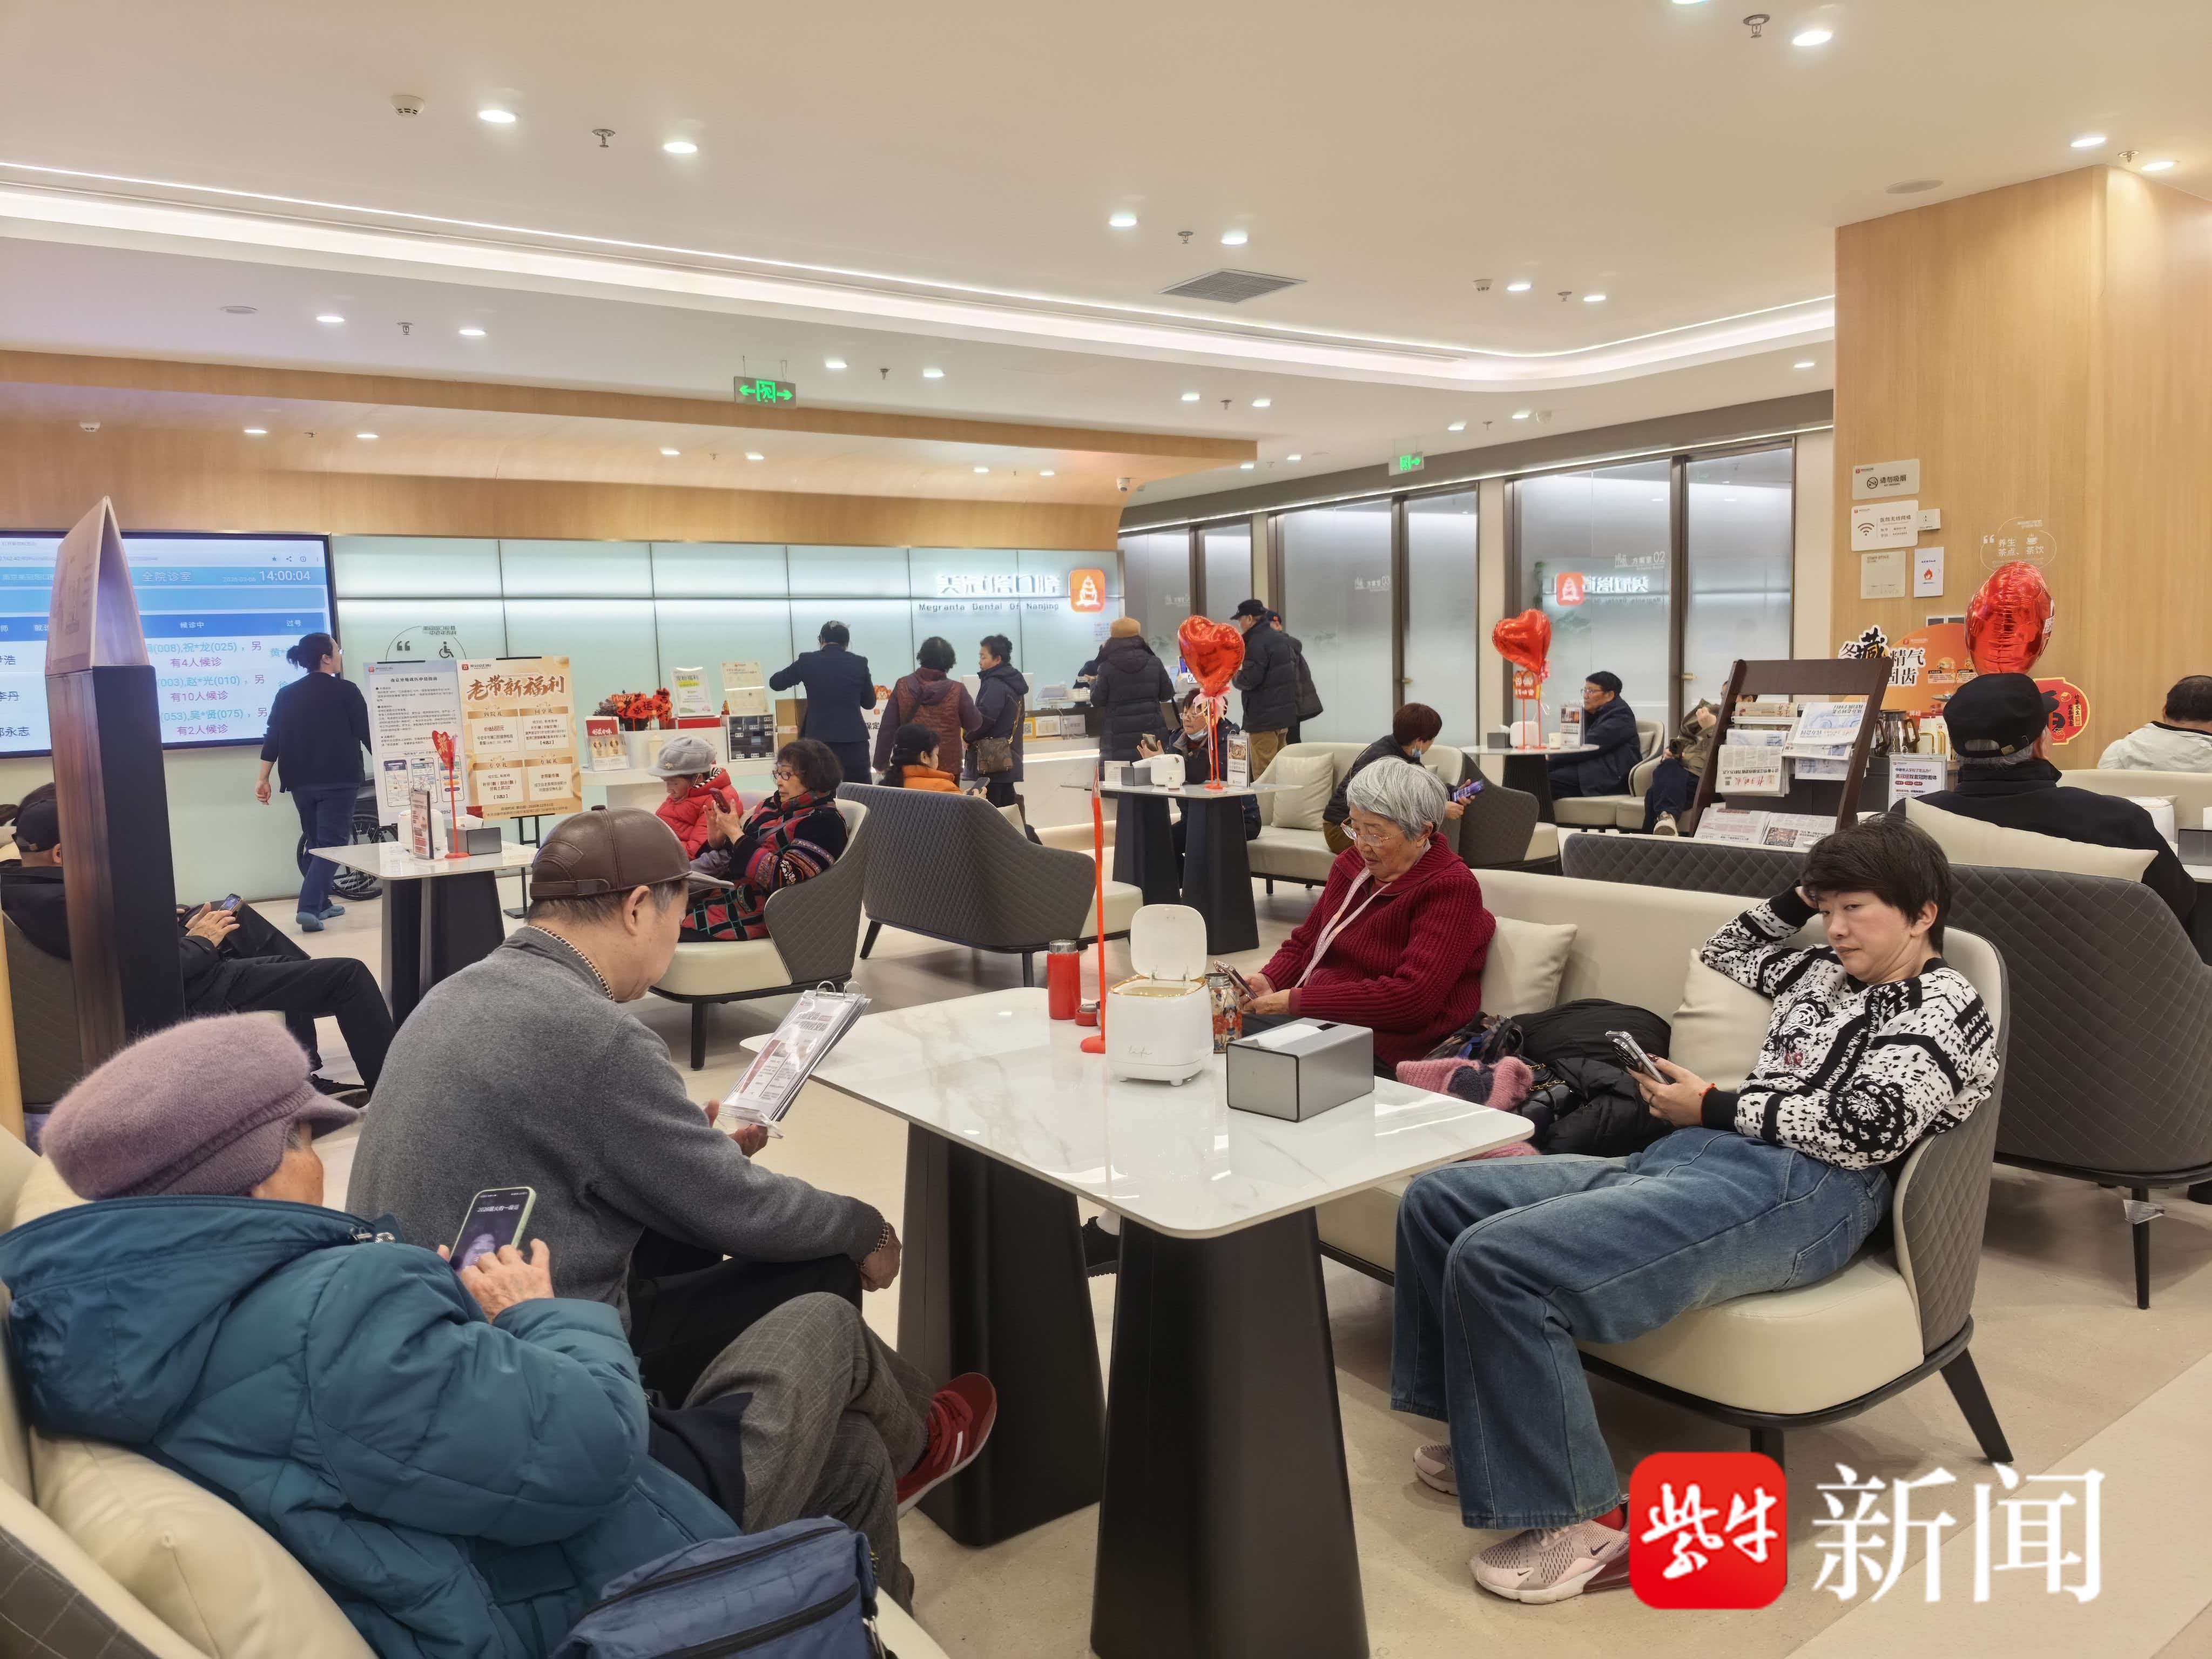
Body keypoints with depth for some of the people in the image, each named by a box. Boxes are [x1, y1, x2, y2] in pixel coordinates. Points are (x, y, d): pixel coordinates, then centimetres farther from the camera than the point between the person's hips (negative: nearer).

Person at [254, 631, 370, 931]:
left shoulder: (286, 694, 8)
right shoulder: (346, 691, -6)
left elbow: (273, 739, 4)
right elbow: (367, 734, -5)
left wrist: (262, 779, 6)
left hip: (301, 782, 5)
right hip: (338, 781, -5)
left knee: (316, 843, 19)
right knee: (332, 844, -5)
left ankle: (321, 904, 24)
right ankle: (309, 907, -19)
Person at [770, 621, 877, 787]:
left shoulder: (807, 661, 0)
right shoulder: (859, 663, 2)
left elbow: (775, 683, 13)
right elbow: (870, 703, 13)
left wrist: (797, 667, 29)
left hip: (819, 742, 0)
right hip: (854, 741, 0)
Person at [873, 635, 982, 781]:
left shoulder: (903, 686, -4)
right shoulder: (957, 691, -10)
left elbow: (887, 728, -2)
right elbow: (975, 724, 2)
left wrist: (881, 763, 6)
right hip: (948, 768, -2)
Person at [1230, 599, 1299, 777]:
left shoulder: (1257, 642, -14)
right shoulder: (1282, 639, 16)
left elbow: (1250, 679, -20)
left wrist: (1235, 676, -2)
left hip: (1264, 718, -10)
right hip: (1285, 714, 10)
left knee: (1263, 774, -7)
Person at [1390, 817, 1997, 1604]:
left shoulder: (1946, 1007, 3)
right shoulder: (1824, 975, 27)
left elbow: (1862, 1130, -12)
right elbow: (1724, 952, 45)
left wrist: (1714, 1107, -5)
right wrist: (1795, 900, 30)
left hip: (1793, 1192, -9)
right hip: (1684, 1159, 10)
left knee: (1497, 1258, -29)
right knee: (1437, 1199, 0)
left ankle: (1584, 1524, -15)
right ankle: (1498, 1436, 13)